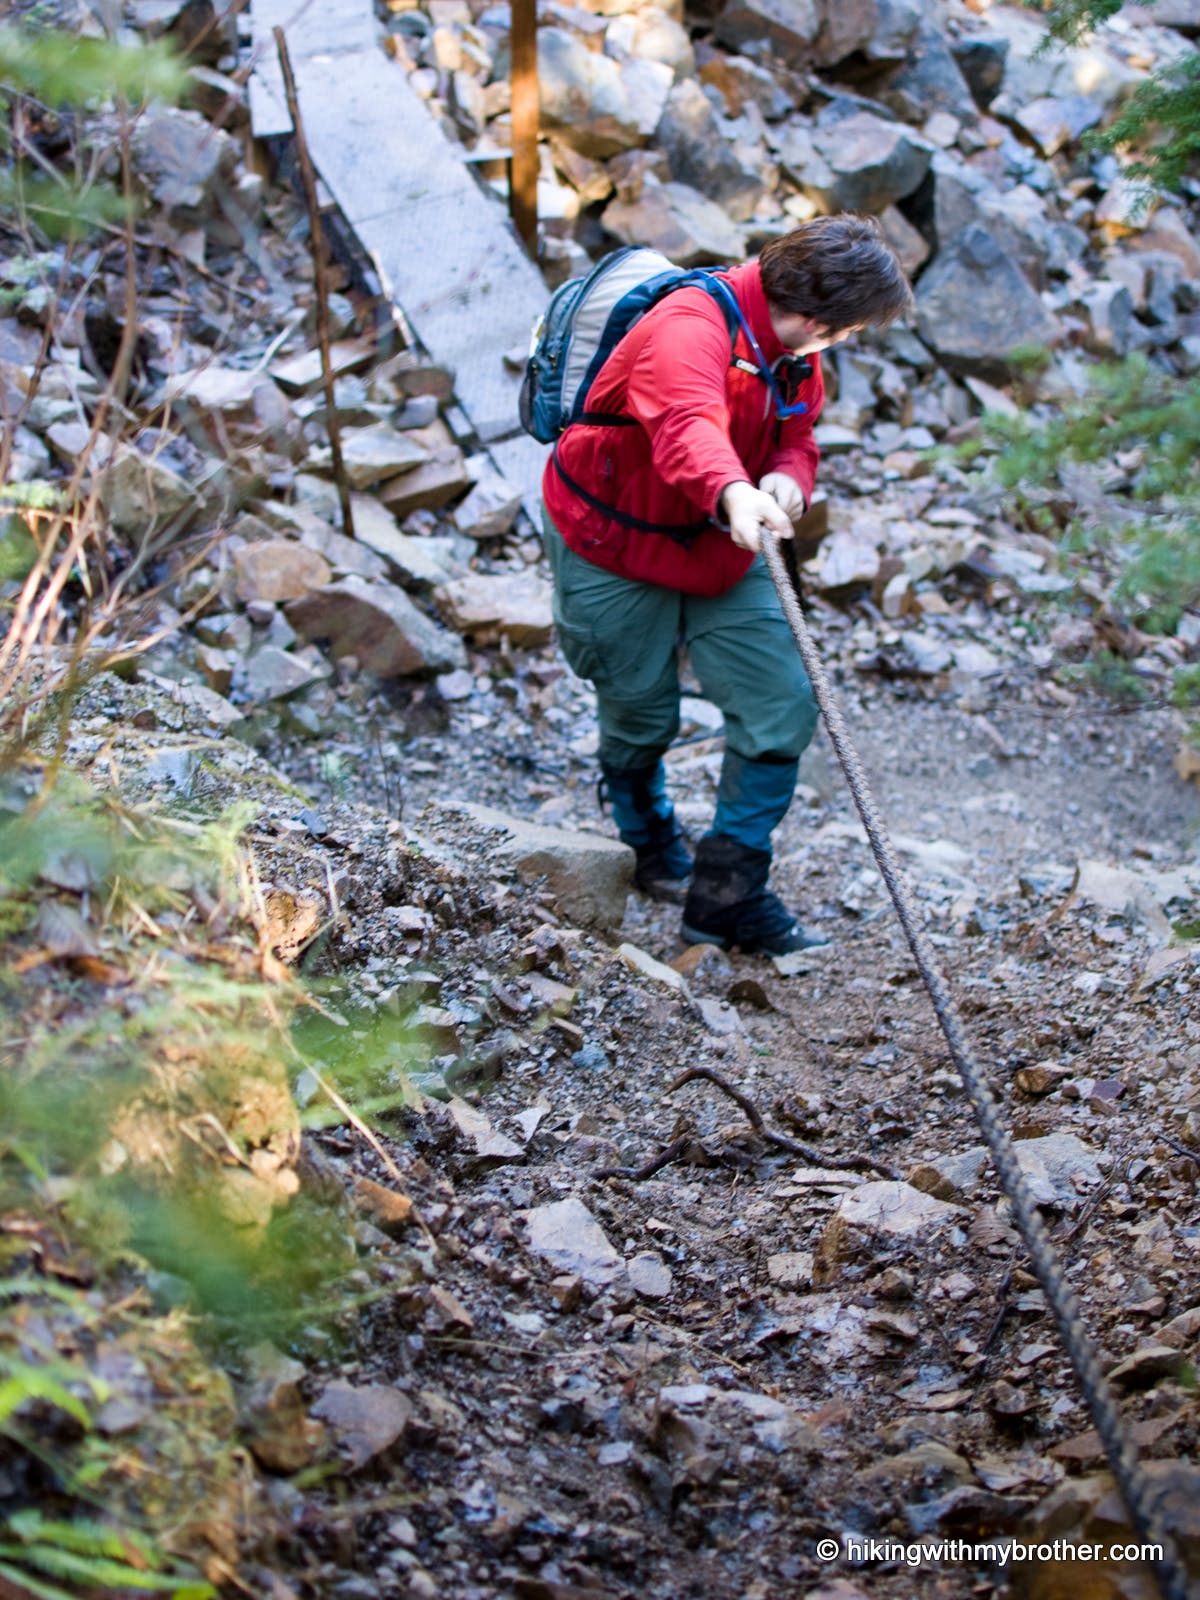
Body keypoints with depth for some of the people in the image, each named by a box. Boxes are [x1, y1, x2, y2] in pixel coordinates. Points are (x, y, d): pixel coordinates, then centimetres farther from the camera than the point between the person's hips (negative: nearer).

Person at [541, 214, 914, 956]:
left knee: (784, 706, -5)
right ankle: (652, 842, 43)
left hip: (724, 550, 7)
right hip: (617, 545, -7)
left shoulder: (797, 352, -1)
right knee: (642, 713, 9)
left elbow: (796, 441, 3)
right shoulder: (690, 329, -30)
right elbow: (687, 428, -49)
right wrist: (734, 493, -69)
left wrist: (788, 483, -23)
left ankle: (729, 892, 5)